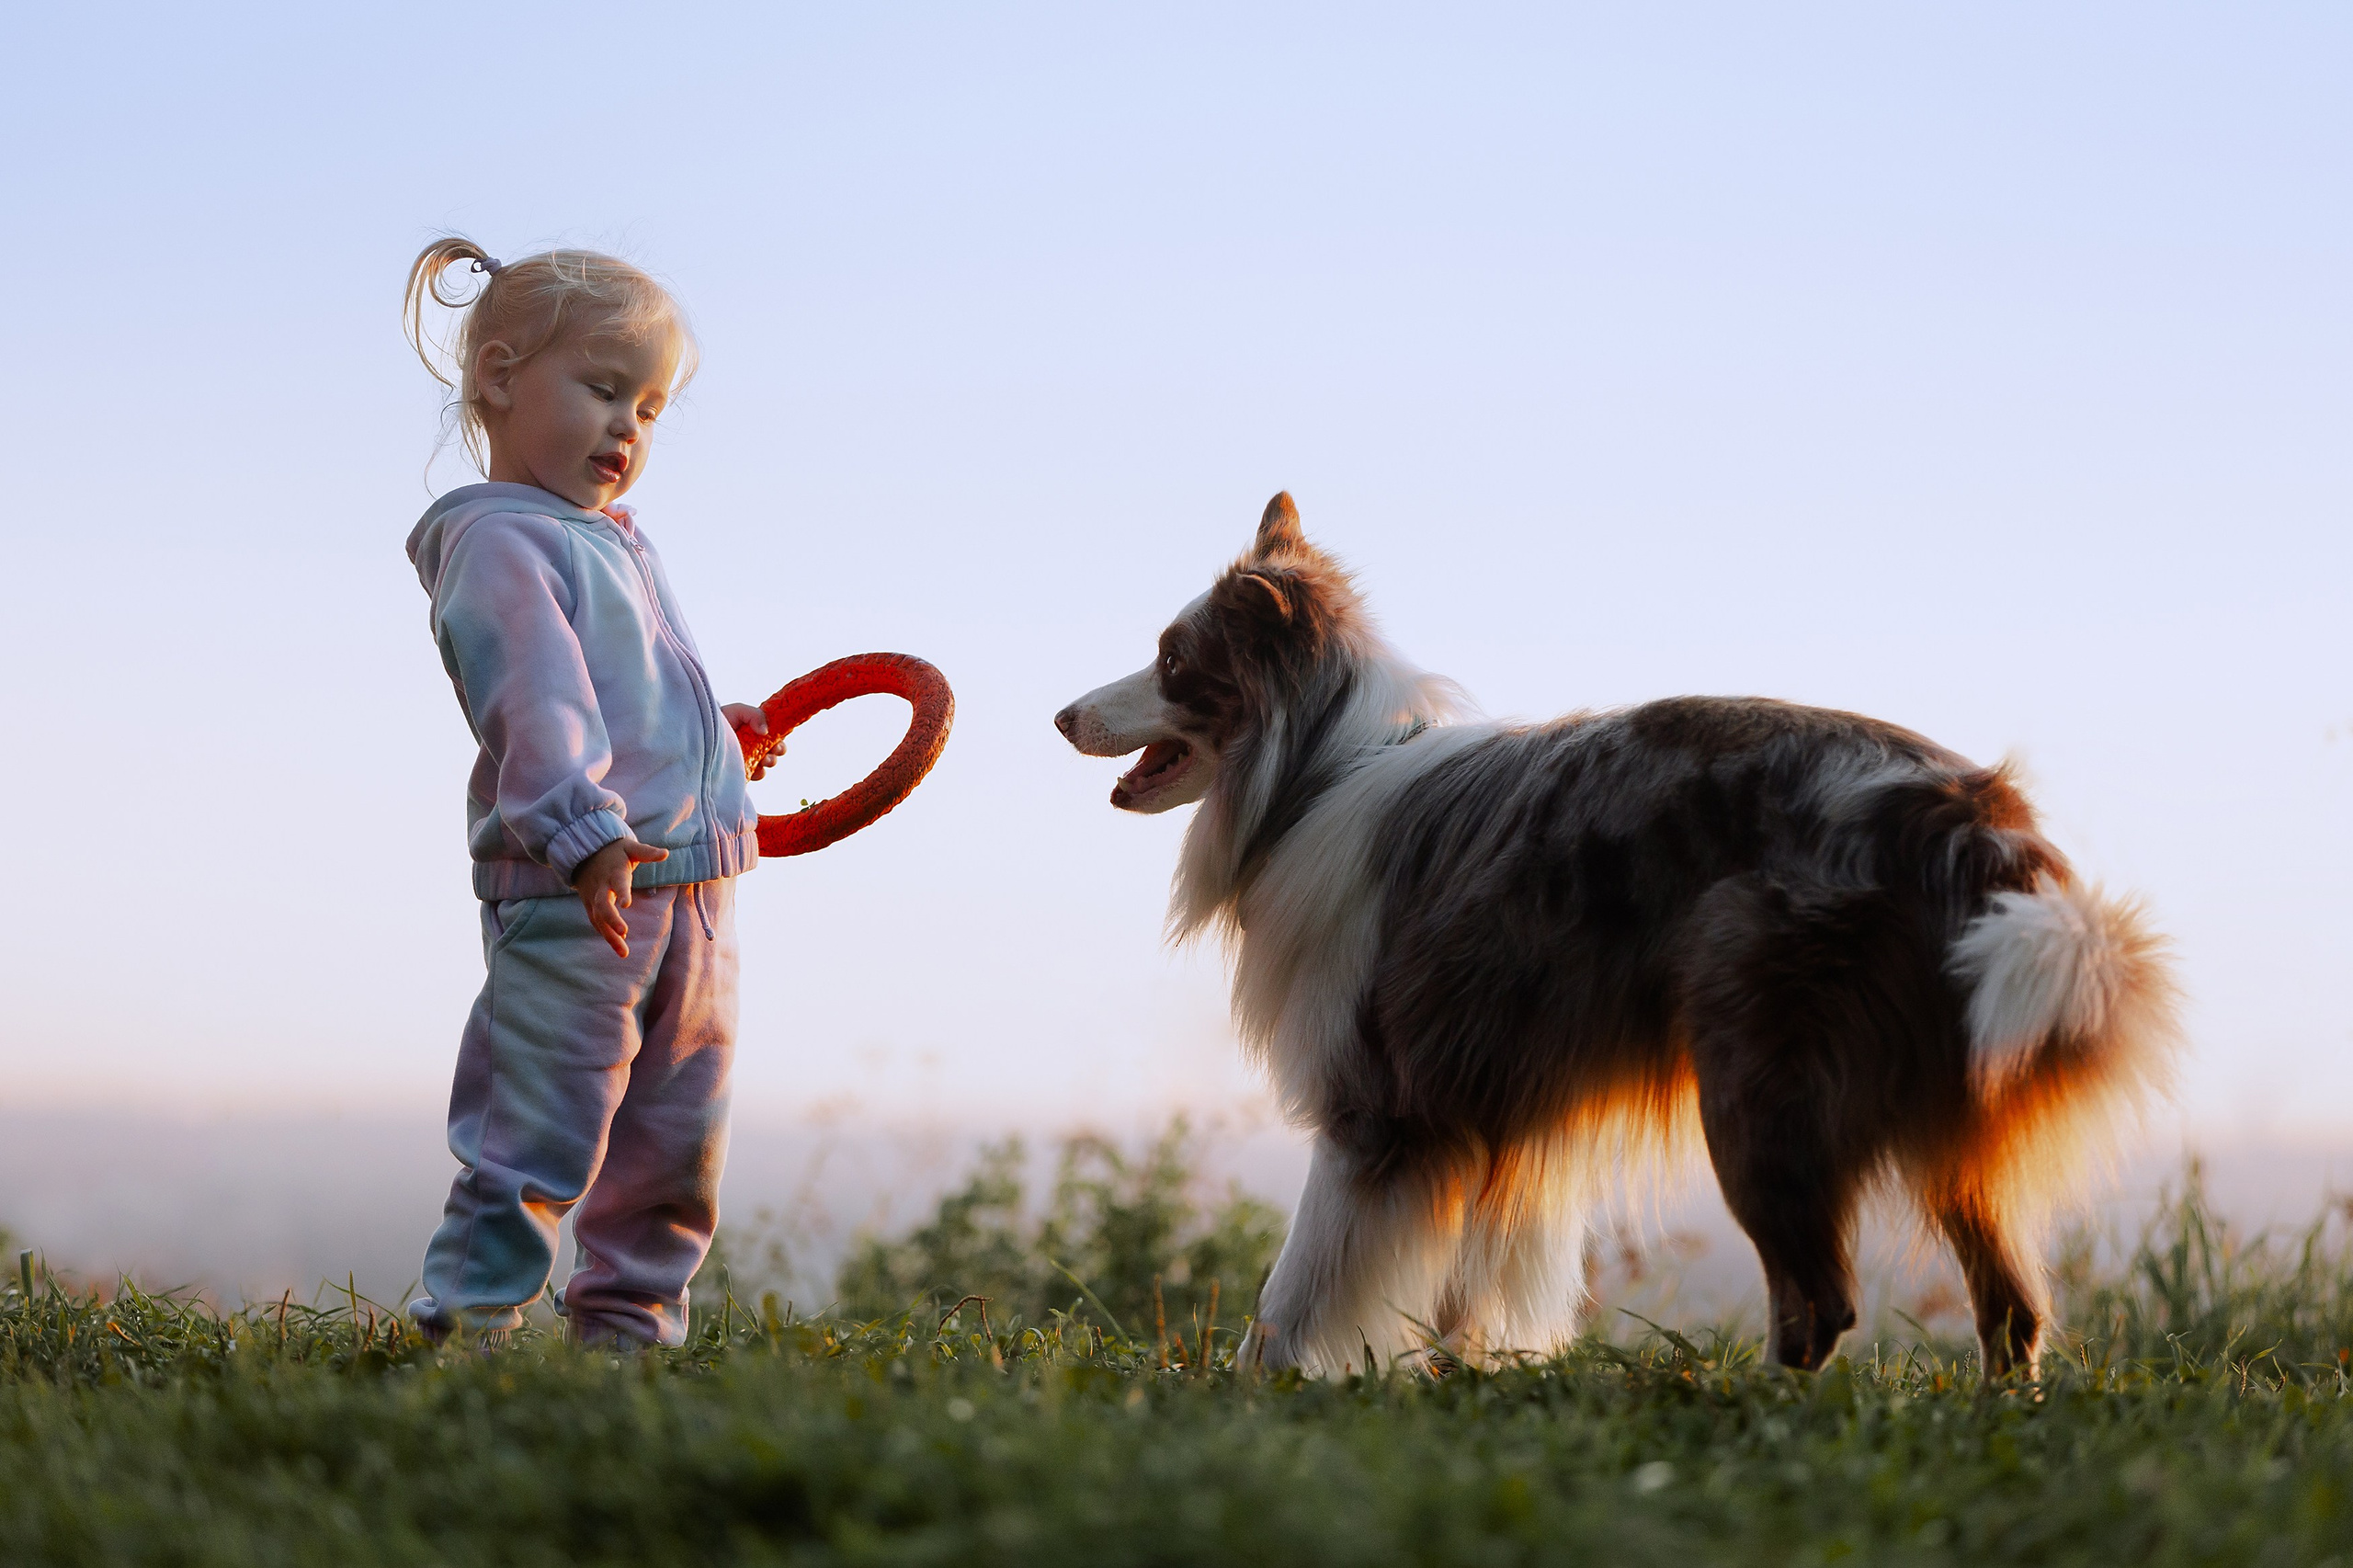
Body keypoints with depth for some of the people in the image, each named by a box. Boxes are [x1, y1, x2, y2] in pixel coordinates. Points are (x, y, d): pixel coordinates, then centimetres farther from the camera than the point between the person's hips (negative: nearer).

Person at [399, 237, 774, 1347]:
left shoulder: (616, 545, 22)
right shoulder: (499, 541, -8)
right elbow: (531, 696, -22)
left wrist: (709, 734, 26)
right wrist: (580, 827, -32)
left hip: (690, 893, 10)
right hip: (569, 893, -10)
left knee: (675, 1139, 14)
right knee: (536, 1131, -11)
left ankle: (627, 1321, 24)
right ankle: (468, 1319, -8)